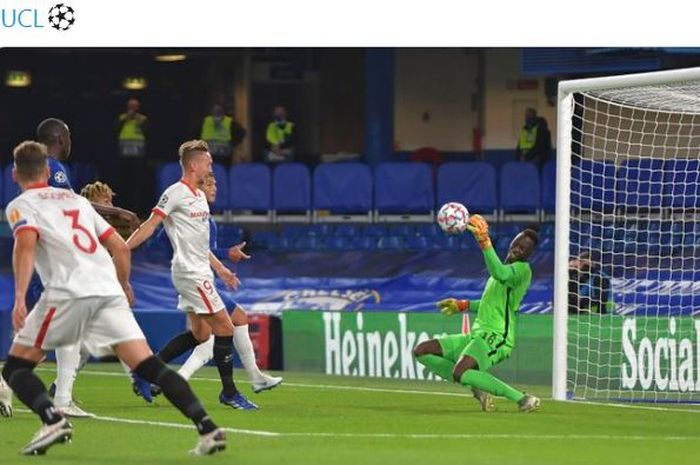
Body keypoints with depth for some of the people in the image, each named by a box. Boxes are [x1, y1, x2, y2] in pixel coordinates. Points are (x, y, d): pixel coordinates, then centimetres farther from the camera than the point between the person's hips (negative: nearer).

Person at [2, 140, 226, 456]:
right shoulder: (77, 200, 28)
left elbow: (25, 244, -10)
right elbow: (121, 247, 26)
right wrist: (124, 287, 44)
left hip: (67, 292, -5)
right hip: (109, 290, 5)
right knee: (149, 366, -1)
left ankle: (52, 419, -19)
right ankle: (207, 427, -16)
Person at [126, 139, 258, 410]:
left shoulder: (199, 196, 16)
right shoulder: (176, 193, -11)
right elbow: (149, 226, -14)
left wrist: (220, 269, 26)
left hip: (200, 271, 10)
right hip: (190, 272, -10)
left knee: (200, 333, 10)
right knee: (224, 328, -8)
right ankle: (229, 392, 0)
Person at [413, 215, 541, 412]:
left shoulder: (523, 269, -10)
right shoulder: (508, 269, 20)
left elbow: (500, 274, -34)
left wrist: (485, 242, -37)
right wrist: (463, 305, 39)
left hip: (495, 338, -10)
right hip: (478, 334, 10)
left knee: (460, 373, -36)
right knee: (422, 351, 9)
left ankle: (523, 399, -25)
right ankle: (477, 387, 2)